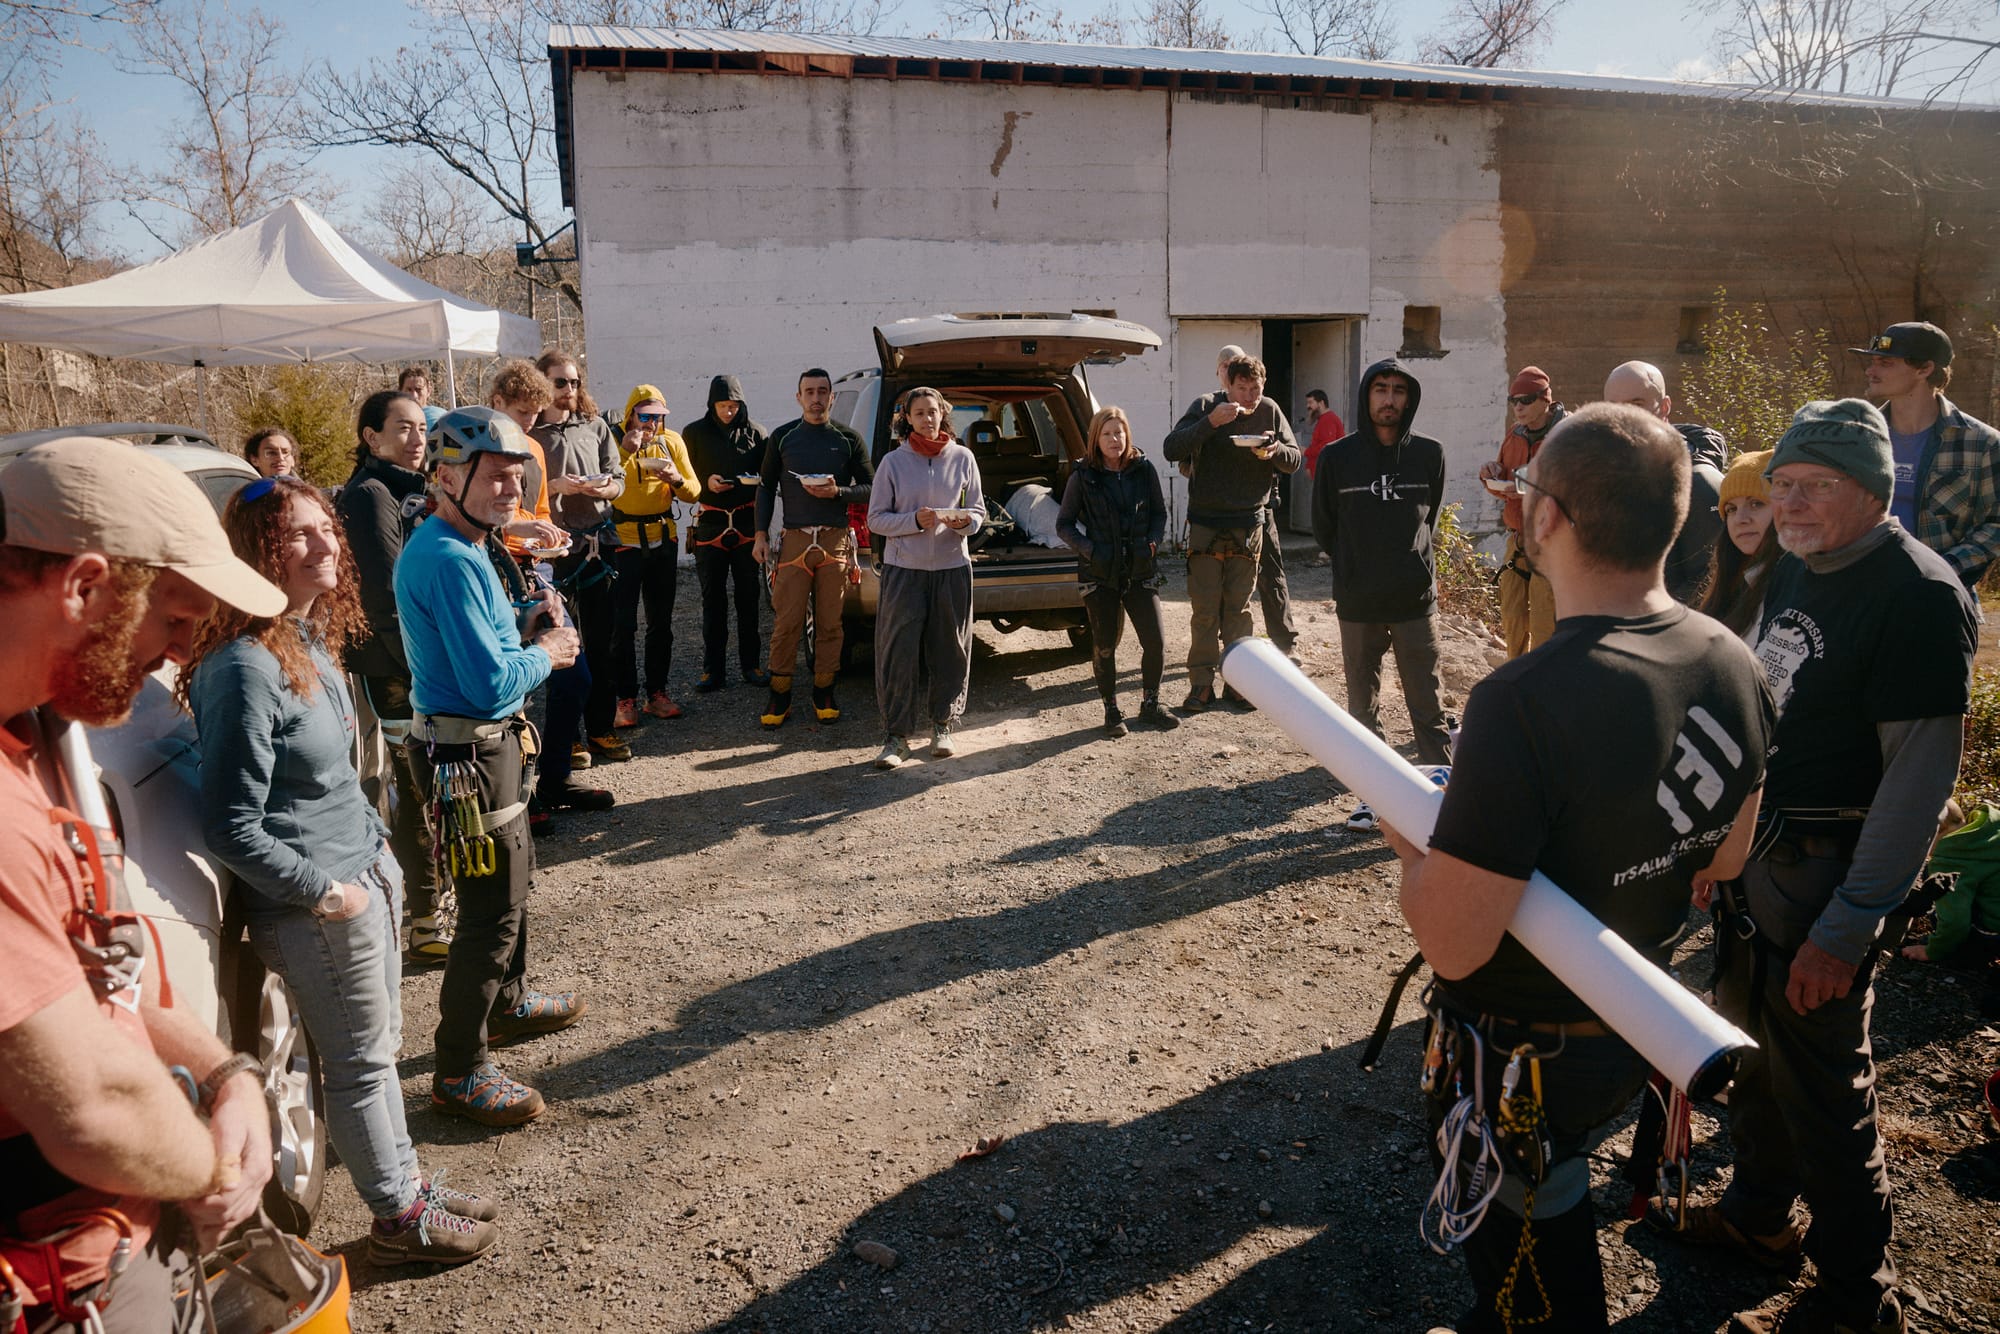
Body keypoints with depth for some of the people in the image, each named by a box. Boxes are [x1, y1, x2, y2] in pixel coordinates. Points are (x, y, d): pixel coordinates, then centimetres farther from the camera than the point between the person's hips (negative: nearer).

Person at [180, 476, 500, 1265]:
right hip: (316, 905, -8)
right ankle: (399, 1220, 28)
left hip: (367, 873, 8)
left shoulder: (312, 639, 4)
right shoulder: (243, 669, -23)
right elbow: (233, 830, -21)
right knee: (361, 1063, 9)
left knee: (380, 1045, 21)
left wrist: (375, 846, 11)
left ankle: (406, 1181, 39)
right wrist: (327, 892, -16)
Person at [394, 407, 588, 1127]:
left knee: (514, 876, 25)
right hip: (467, 751, -11)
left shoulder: (459, 546, 10)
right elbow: (490, 683, -28)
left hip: (489, 741, 11)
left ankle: (508, 1002, 45)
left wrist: (524, 621, 4)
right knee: (492, 912, -3)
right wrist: (546, 653, -10)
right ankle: (460, 1072, 10)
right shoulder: (447, 560, -24)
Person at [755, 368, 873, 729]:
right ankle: (780, 696, 7)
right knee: (786, 622, -3)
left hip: (836, 540, 0)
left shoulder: (848, 439, 6)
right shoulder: (783, 437, 8)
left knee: (830, 623, 4)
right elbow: (766, 487, 12)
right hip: (794, 539, 0)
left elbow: (870, 488, 7)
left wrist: (837, 492, -11)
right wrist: (760, 534, 4)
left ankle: (823, 692, 16)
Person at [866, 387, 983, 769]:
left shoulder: (963, 458, 5)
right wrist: (915, 520, -17)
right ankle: (896, 737, 3)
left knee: (950, 651, 8)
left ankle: (943, 727, 24)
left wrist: (963, 522, -14)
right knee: (899, 652, -4)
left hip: (952, 568, 2)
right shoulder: (893, 462, 0)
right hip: (904, 569, -2)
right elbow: (876, 519, -2)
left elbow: (977, 512, 9)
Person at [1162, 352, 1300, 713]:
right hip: (1206, 524, -2)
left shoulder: (1270, 411, 2)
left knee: (1239, 608, 8)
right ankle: (1201, 683, 7)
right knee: (1204, 609, -1)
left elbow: (1295, 460, 6)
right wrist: (1210, 422, -26)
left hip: (1248, 525, 2)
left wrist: (1275, 450, -16)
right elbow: (1172, 449, -14)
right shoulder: (1206, 406, -5)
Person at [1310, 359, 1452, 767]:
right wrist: (1352, 567, 7)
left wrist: (1414, 561, 12)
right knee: (1363, 696, 12)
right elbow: (1323, 524, 8)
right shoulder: (1338, 456, -3)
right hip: (1357, 600, 1)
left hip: (1416, 597, 0)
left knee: (1426, 699, 2)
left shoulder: (1429, 454, 0)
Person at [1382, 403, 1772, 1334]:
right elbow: (1722, 859, 5)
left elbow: (1451, 943, -30)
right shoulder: (1733, 663, -10)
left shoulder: (1525, 703, -36)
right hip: (1641, 1032, 7)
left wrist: (1409, 845, -12)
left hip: (1521, 1058, -7)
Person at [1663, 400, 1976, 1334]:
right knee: (1752, 1045, 20)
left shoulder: (1918, 595, -18)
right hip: (1752, 846, 8)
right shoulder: (1797, 570, 8)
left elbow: (1922, 771, -21)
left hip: (1824, 871, -8)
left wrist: (1850, 924, -22)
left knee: (1820, 1081, 1)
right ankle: (1758, 1214, 40)